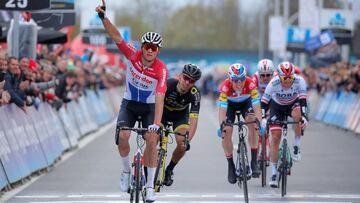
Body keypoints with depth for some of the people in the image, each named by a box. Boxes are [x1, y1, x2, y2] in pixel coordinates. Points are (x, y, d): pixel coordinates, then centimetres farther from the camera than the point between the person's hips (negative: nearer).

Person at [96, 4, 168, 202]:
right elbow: (117, 37, -27)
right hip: (129, 103, 2)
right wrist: (103, 17, -42)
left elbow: (159, 97, -36)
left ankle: (150, 184, -7)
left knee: (152, 140, -19)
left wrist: (157, 122, -46)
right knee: (123, 136, -20)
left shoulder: (161, 70, -27)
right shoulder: (133, 55, -20)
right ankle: (126, 171, 7)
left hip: (149, 106, -2)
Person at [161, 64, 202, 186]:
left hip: (181, 115, 1)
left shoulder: (195, 94, -30)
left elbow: (193, 120, -34)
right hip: (163, 112, -1)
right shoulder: (168, 84, -33)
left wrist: (188, 140, -46)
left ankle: (169, 170, 8)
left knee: (182, 145, -18)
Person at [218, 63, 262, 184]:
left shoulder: (250, 84, -36)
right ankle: (231, 166, 2)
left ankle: (254, 161, -20)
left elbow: (257, 107, -36)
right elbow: (222, 110, -38)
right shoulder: (225, 87, -37)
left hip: (246, 102, 0)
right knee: (226, 131, -16)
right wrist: (221, 125, -52)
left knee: (252, 123, -26)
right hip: (230, 103, 0)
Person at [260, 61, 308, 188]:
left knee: (297, 115, -36)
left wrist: (304, 116, -51)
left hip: (294, 104, 0)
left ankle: (297, 145, -14)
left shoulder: (299, 81, -30)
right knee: (275, 137, -10)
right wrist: (262, 118, -44)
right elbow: (264, 102, -30)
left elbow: (303, 99, -37)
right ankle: (273, 174, -3)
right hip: (277, 106, 0)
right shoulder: (274, 83, -31)